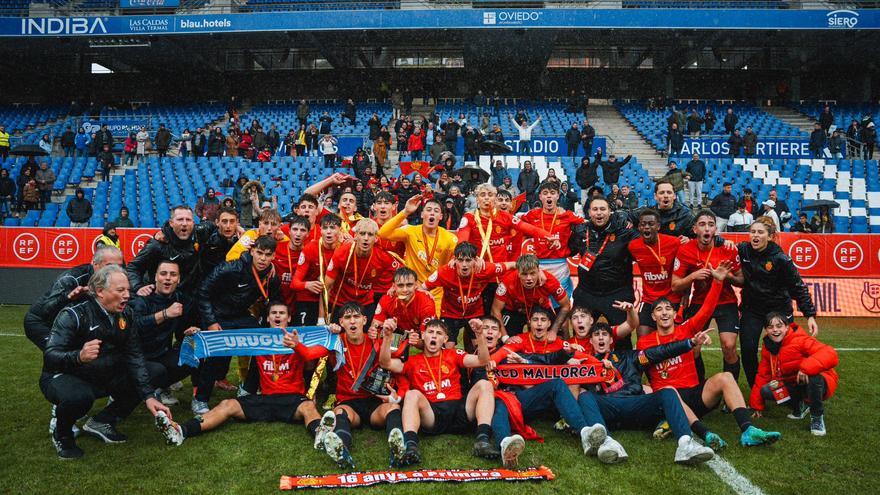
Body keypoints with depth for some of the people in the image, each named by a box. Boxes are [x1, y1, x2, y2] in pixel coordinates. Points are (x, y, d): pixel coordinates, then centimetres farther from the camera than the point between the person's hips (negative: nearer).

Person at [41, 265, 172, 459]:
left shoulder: (125, 315, -5)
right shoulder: (73, 315, -21)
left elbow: (134, 357, -9)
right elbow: (49, 356, -29)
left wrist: (149, 397, -19)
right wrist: (79, 357, -51)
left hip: (104, 377, 6)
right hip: (63, 377, -6)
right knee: (80, 397, -38)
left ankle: (102, 422, 5)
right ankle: (62, 435, -4)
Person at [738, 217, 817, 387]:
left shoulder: (780, 258, -16)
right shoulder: (743, 250, -8)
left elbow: (799, 287, -11)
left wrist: (810, 315, -15)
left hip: (779, 310, -2)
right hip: (751, 309, 2)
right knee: (747, 351, -7)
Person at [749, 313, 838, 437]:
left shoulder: (800, 340, -20)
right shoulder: (768, 348, 2)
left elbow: (830, 354, -33)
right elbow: (762, 375, 7)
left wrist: (806, 368, -47)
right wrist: (756, 405, 7)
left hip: (818, 383, -5)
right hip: (794, 387, 6)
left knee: (814, 379, -40)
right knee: (765, 391, -19)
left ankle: (817, 417, -14)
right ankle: (798, 406, 10)